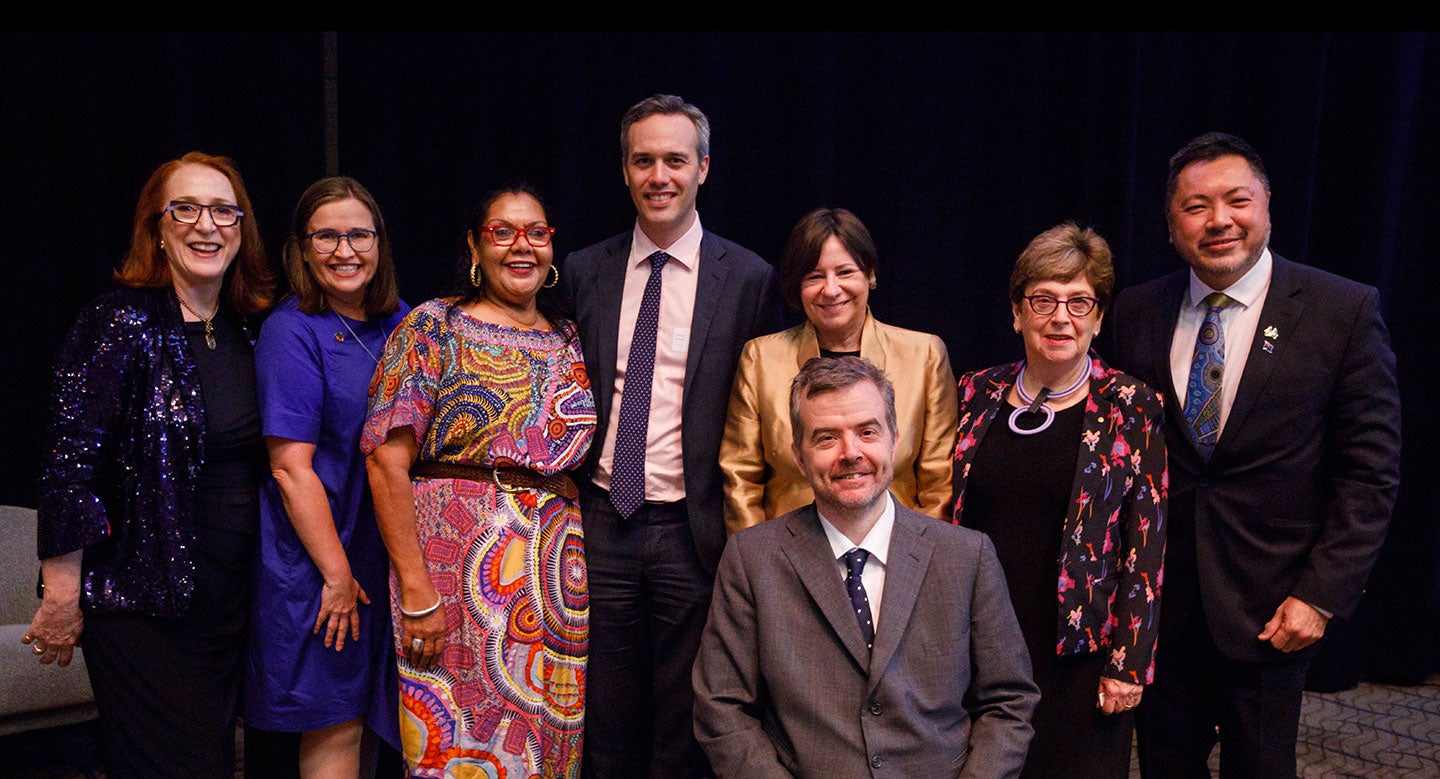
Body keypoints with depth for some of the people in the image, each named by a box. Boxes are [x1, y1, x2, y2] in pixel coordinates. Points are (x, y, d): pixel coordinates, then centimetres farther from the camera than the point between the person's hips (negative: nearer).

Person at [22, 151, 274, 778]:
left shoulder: (248, 332, 6)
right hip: (142, 601, -6)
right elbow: (70, 467, -15)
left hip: (233, 598, 6)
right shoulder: (121, 324, -13)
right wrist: (62, 597, -14)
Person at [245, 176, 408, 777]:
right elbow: (290, 467, -15)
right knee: (334, 730, 2)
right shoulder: (292, 332, -11)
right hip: (322, 563, -6)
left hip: (390, 553, 6)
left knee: (379, 714, 15)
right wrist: (338, 574, -16)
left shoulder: (402, 324, 7)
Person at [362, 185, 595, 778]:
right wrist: (416, 591, -16)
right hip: (458, 564, -4)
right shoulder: (434, 328, -2)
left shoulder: (570, 340, 12)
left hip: (563, 568, 5)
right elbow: (387, 462, -9)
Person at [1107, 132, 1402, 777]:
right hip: (1157, 597, 2)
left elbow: (1371, 469, -6)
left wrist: (1322, 595, -11)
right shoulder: (1136, 311, 1)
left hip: (1269, 606, -2)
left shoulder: (1345, 310, -7)